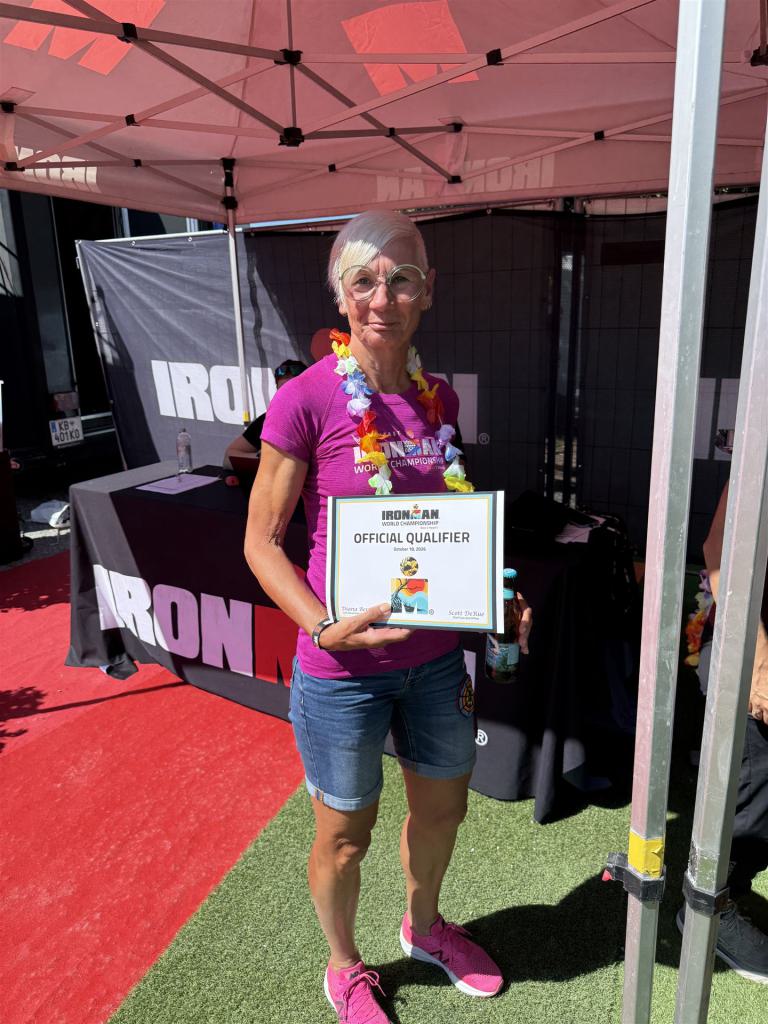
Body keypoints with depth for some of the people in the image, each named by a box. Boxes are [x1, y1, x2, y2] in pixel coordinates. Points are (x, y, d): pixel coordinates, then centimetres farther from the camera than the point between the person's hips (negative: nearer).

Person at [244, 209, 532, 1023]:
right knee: (345, 834, 17)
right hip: (343, 671, -5)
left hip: (435, 655, 6)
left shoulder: (437, 396, 0)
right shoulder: (305, 400, -16)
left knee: (443, 807, 25)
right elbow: (261, 539, -12)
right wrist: (326, 626, -25)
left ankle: (423, 925, 58)